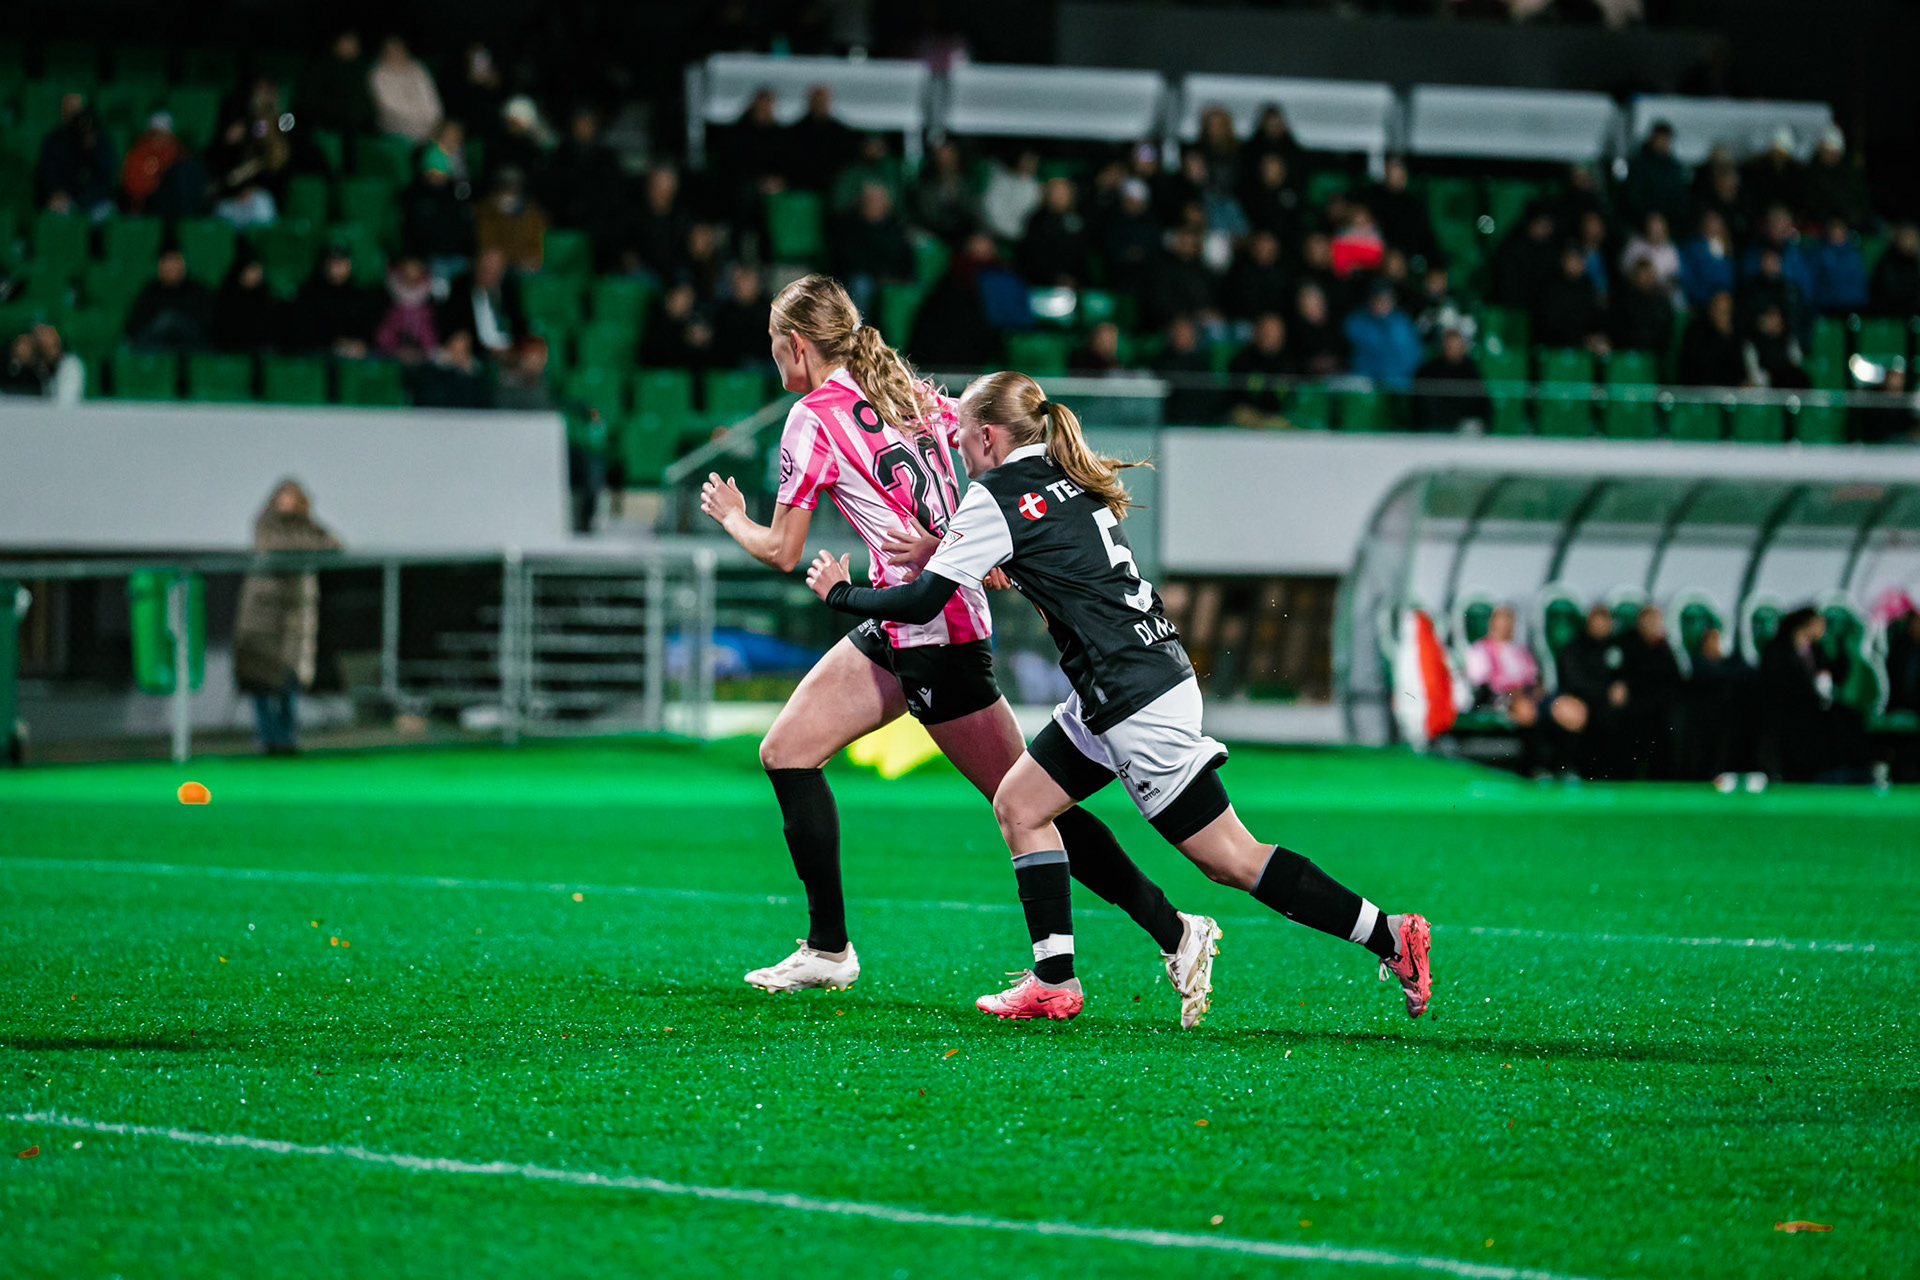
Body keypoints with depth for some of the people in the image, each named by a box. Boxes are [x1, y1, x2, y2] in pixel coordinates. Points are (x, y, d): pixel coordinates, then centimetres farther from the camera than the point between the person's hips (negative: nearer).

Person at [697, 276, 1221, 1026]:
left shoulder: (815, 418, -10)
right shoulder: (910, 391, 12)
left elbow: (781, 552, -3)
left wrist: (731, 516, 15)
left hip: (931, 634, -9)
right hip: (901, 629, 9)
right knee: (786, 752, 10)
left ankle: (1175, 933, -3)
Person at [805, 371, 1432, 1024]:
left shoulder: (997, 495, -11)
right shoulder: (1069, 481, 13)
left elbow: (922, 602, -12)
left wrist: (841, 592, 5)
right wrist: (941, 550, 20)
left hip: (1138, 705, -10)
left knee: (1231, 858, -5)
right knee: (1018, 804, 12)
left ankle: (1390, 937, -3)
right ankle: (1054, 981, 11)